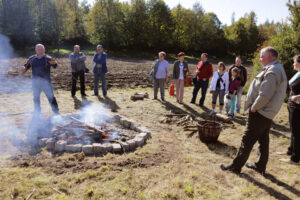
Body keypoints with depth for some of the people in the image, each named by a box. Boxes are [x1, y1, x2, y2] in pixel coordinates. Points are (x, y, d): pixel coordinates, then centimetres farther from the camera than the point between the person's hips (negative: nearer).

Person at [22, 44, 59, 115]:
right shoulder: (31, 59, 5)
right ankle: (37, 113, 32)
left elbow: (55, 66, -19)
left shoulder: (48, 58, -5)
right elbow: (26, 66, 12)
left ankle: (56, 112, 7)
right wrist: (24, 68, -12)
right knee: (36, 98, 15)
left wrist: (54, 63, -43)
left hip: (46, 82, -4)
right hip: (35, 82, 4)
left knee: (51, 97, -3)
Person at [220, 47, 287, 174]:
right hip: (268, 113, 10)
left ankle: (236, 166, 8)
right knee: (263, 140, 18)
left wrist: (253, 107, -14)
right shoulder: (278, 69, 15)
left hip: (260, 113, -10)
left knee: (247, 141, -2)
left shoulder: (271, 71, -19)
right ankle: (261, 167, 31)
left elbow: (265, 95, -27)